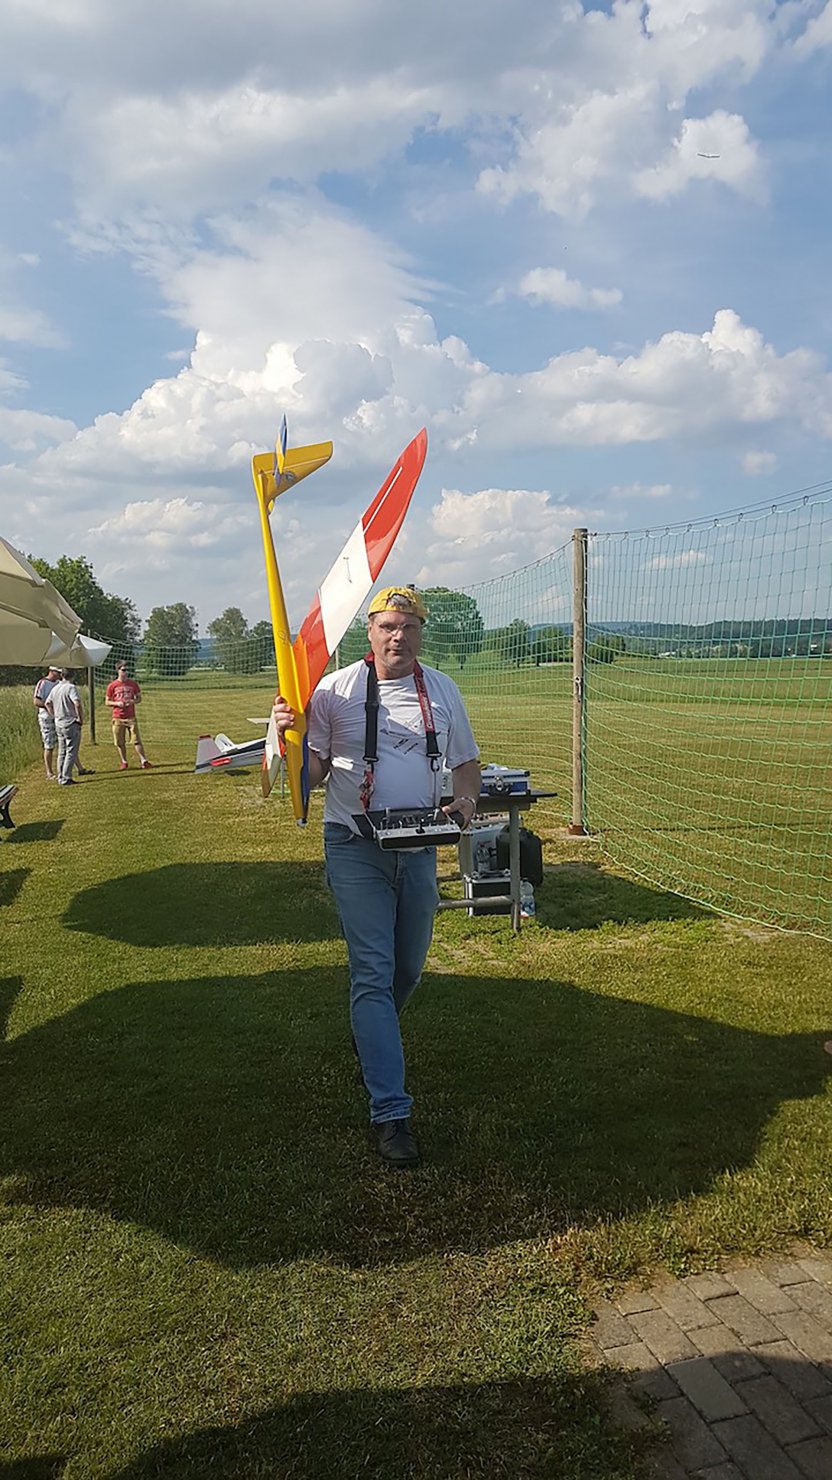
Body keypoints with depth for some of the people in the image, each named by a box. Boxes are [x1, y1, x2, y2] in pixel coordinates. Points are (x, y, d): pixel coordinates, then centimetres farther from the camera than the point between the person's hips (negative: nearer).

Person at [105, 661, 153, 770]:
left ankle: (144, 761, -5)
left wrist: (133, 701, -11)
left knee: (136, 740, -6)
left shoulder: (133, 683, 5)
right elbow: (107, 702, 5)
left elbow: (139, 698, 11)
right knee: (120, 743, 5)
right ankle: (123, 762, 18)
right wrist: (117, 703, -14)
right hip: (118, 718, 0)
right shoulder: (112, 686, 0)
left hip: (131, 717, 0)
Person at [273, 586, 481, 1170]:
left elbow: (466, 761, 14)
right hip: (356, 849, -4)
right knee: (373, 973, -8)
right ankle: (390, 1111, -4)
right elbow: (312, 773, -4)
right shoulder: (335, 689, -4)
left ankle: (372, 1039, 47)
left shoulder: (442, 690, 7)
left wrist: (467, 799, -6)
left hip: (419, 849, 4)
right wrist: (291, 736, -23)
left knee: (408, 968, 17)